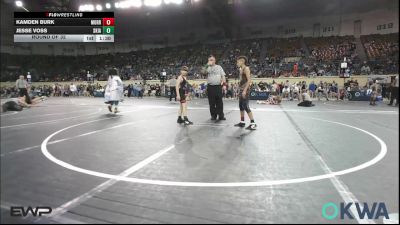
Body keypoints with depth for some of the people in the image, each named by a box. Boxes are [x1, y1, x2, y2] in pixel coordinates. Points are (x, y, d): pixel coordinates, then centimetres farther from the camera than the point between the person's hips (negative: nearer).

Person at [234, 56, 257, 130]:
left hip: (245, 90, -9)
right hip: (241, 90, 9)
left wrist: (245, 90, -24)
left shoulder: (246, 68, -10)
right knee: (241, 106, 12)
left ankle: (253, 123, -7)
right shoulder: (240, 69, 16)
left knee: (246, 106, -11)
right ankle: (242, 122, 21)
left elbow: (249, 80, -18)